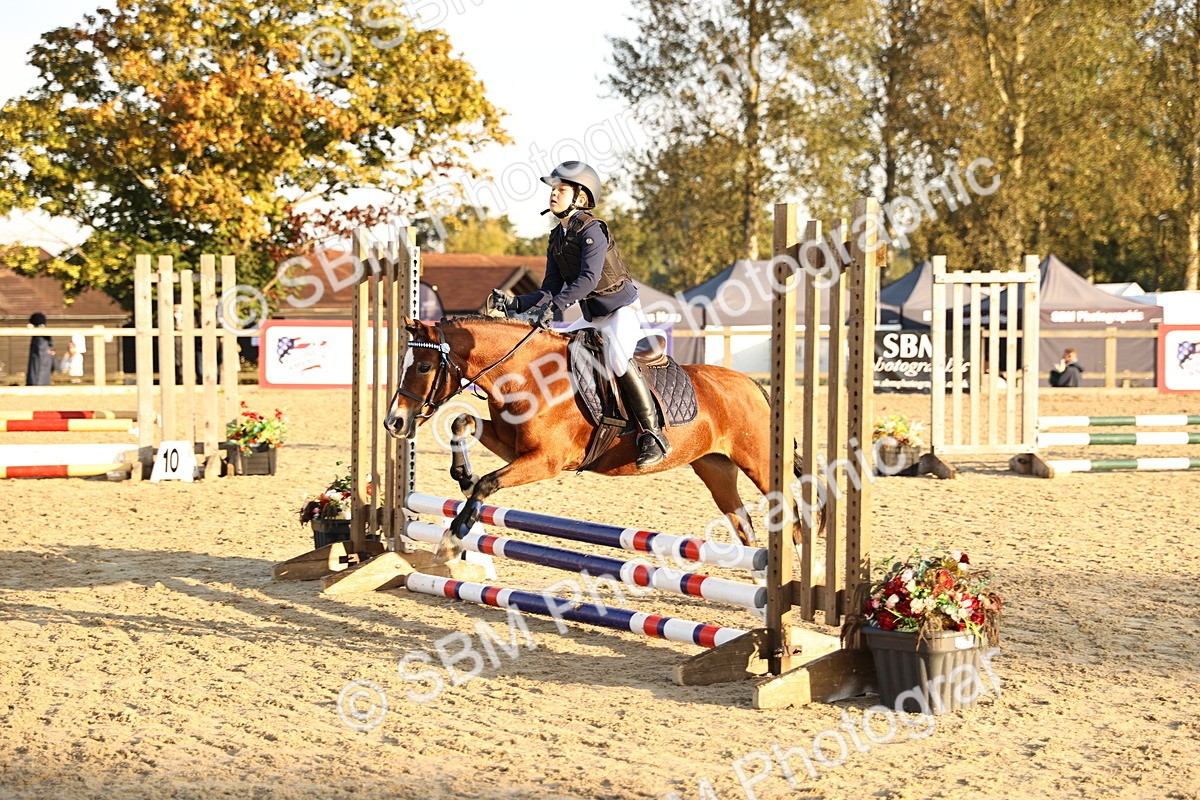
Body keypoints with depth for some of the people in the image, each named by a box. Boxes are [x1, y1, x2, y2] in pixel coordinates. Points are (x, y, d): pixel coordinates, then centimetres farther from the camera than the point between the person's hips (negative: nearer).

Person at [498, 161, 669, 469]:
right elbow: (551, 290, 5)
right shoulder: (557, 238, 7)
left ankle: (652, 434, -29)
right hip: (593, 318, 9)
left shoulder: (591, 229, -17)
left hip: (623, 310, -9)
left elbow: (589, 278, -30)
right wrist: (516, 303, -10)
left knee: (617, 357, -33)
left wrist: (555, 305, -40)